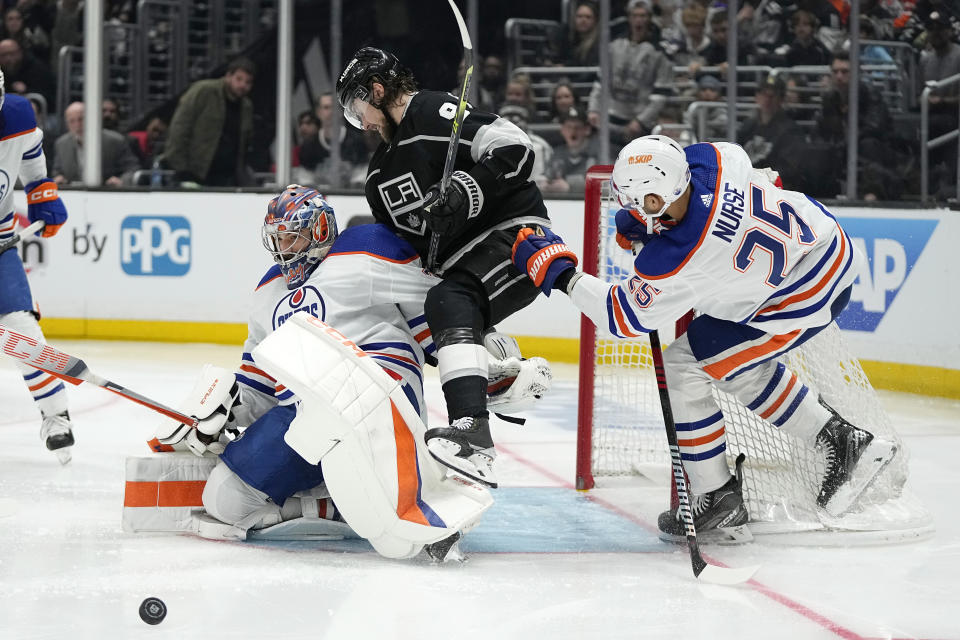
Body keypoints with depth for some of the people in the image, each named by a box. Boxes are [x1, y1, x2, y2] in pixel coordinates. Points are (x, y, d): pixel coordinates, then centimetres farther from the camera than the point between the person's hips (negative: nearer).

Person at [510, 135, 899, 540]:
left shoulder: (673, 265, -29)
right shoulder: (713, 159, -14)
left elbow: (626, 317, -11)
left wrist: (560, 274, -5)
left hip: (801, 299, -9)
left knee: (682, 368, -2)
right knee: (740, 367, 24)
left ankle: (718, 499, 10)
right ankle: (842, 441, 30)